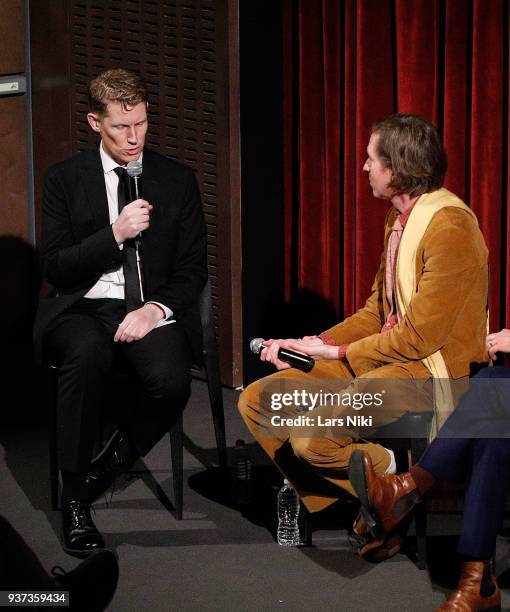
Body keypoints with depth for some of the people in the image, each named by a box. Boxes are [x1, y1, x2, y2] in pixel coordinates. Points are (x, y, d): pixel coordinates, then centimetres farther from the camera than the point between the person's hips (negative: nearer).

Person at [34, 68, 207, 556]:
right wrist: (115, 234, -14)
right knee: (88, 353, -38)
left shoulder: (177, 181, 10)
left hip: (151, 308, 1)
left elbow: (193, 268, 7)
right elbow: (55, 266, -1)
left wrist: (156, 309, -12)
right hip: (82, 309, -1)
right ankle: (75, 495, -22)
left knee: (171, 382, -32)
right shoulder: (65, 180, 6)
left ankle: (107, 467, -4)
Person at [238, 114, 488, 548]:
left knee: (310, 436, -27)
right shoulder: (399, 218, 11)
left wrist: (339, 352, -9)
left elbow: (419, 337, -20)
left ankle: (394, 479, -1)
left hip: (432, 367, -9)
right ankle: (331, 503, 8)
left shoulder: (450, 228, -19)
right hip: (387, 354, 9)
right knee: (257, 401, -1)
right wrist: (313, 344, 2)